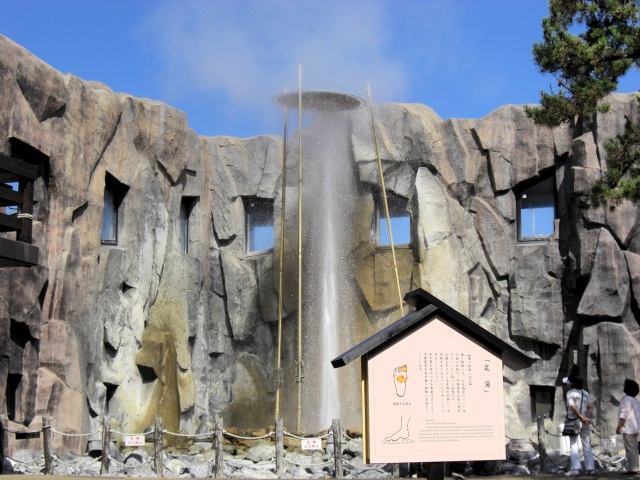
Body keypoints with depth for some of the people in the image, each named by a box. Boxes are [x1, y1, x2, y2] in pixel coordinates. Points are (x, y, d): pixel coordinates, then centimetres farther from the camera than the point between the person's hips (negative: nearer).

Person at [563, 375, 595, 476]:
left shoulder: (570, 393, -5)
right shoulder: (585, 393, 11)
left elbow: (573, 407, -18)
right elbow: (591, 406, -1)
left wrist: (582, 417, -19)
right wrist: (587, 417, -11)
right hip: (585, 422, 5)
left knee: (573, 446, -3)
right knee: (587, 446, 10)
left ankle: (575, 468, -11)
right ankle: (590, 468, 8)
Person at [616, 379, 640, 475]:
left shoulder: (627, 399, -13)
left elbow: (624, 415, -19)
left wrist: (619, 426, -17)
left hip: (628, 429, -10)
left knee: (630, 449, -9)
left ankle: (632, 469, -11)